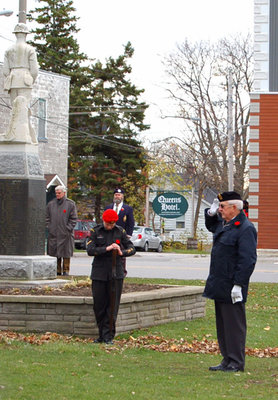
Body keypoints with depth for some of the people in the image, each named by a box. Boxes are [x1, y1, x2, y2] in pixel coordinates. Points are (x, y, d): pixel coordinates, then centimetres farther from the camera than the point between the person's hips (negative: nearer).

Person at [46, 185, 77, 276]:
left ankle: (66, 271, 7)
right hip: (53, 234, 3)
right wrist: (49, 227, 2)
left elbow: (73, 219, -1)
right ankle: (57, 271, 12)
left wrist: (68, 229, -8)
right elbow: (47, 218, 15)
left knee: (66, 253, -1)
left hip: (65, 234, -3)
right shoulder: (51, 204, 10)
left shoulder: (70, 204, 1)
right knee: (54, 252, 4)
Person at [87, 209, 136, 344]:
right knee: (99, 305, 3)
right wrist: (106, 249, -22)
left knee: (113, 305, -3)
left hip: (116, 274, 0)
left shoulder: (120, 231, 5)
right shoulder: (95, 232, 1)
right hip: (99, 274, 0)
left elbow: (132, 249, 6)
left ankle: (108, 336, 1)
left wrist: (122, 252, -14)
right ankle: (101, 335, 16)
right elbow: (90, 250, -10)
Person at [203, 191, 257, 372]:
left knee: (234, 325, -3)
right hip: (220, 286, 10)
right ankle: (227, 361, 22)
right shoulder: (224, 223, 13)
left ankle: (236, 363, 4)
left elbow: (248, 260, -21)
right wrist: (211, 213, 15)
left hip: (231, 288, -10)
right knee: (223, 324, 14)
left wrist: (238, 284, -23)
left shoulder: (246, 228, -16)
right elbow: (211, 226, 37)